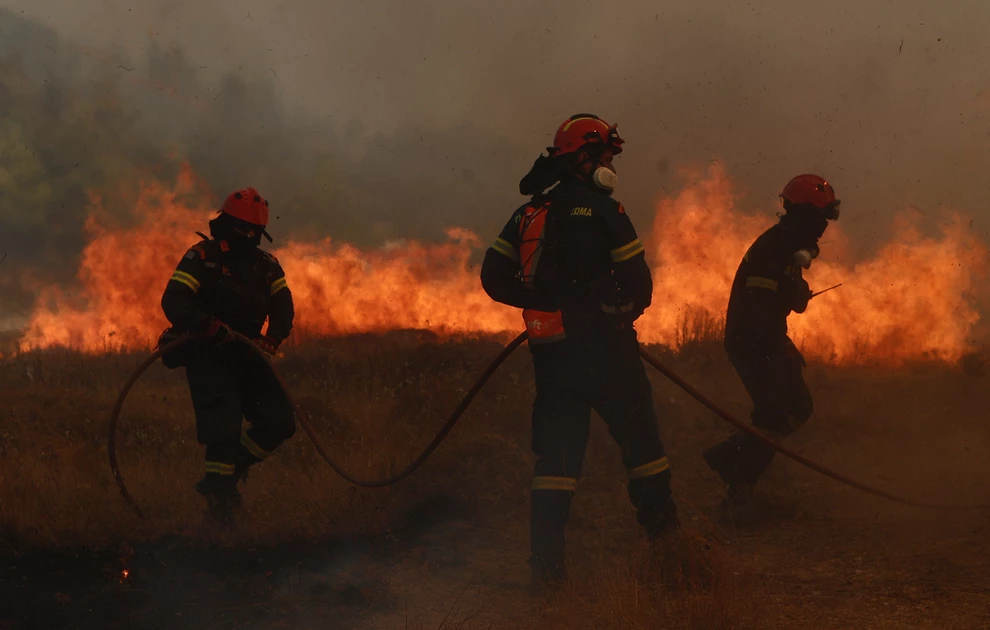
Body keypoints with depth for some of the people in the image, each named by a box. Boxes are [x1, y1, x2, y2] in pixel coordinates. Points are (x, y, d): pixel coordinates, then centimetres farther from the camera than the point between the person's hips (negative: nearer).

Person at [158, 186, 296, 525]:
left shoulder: (266, 265, 11)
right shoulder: (201, 258, -7)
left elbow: (283, 308, 7)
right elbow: (173, 302, -18)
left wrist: (271, 339, -14)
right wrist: (209, 326, -32)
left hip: (246, 356, 6)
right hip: (207, 355, -6)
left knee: (279, 423, -3)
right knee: (224, 426, -17)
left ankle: (231, 470, 17)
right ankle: (219, 496, -3)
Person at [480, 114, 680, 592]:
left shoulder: (528, 214, 9)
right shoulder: (603, 212, -9)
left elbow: (494, 277, 7)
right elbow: (637, 282, -10)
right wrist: (624, 311, 12)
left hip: (550, 350, 5)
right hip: (604, 346, -5)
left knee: (555, 450, 7)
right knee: (640, 439, 7)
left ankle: (546, 562, 1)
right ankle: (666, 539, 11)